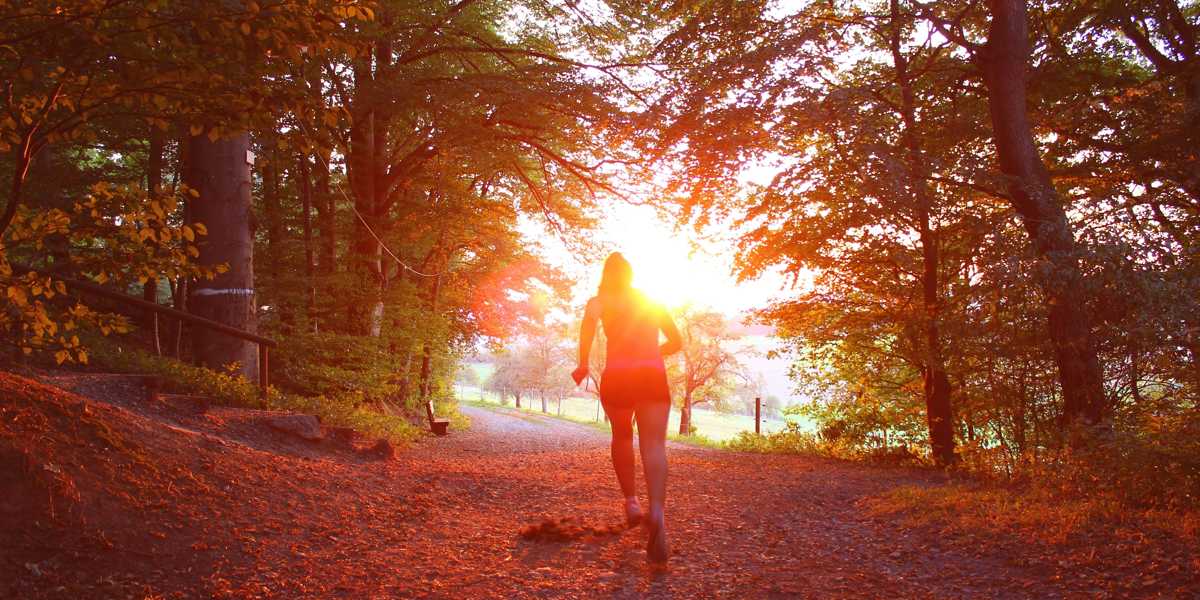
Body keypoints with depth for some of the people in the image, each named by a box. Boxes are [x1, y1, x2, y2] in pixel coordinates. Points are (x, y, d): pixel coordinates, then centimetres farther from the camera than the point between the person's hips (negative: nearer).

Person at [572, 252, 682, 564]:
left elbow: (589, 322, -13)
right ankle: (656, 511, -36)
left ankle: (631, 501, 18)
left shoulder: (599, 301, 12)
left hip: (617, 375, -1)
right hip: (653, 374, 1)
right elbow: (675, 342, 26)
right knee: (653, 445, -13)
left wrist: (583, 363, -8)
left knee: (622, 437, 25)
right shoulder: (652, 301, 22)